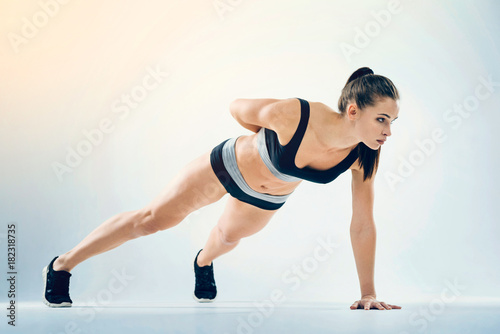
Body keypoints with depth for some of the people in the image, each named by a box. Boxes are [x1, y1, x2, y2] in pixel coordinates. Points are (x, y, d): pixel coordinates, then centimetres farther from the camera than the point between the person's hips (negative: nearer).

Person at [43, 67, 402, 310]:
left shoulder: (365, 156, -29)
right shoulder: (293, 115, -41)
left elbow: (363, 226, -19)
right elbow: (237, 107, -20)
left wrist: (369, 293, -15)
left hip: (266, 200, 4)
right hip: (230, 165, -4)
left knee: (229, 236, 31)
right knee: (151, 219, 5)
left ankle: (204, 262, 70)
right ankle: (62, 265, 24)